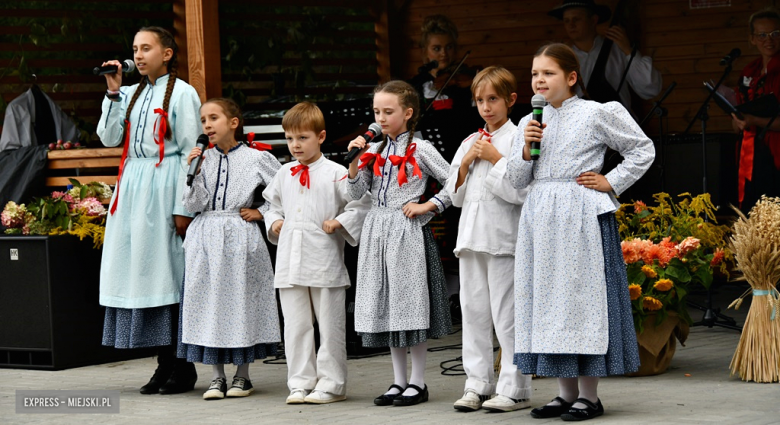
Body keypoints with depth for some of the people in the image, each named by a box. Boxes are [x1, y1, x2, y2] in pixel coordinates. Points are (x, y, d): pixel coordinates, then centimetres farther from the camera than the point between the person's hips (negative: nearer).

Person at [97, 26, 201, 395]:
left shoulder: (182, 94, -4)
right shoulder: (132, 95, 16)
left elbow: (190, 151, -8)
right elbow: (109, 138, 9)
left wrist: (183, 207, -13)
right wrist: (113, 93, 3)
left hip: (165, 185, -7)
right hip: (133, 186, 7)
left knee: (169, 272, -6)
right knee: (139, 268, 5)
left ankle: (183, 368, 0)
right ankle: (165, 365, 11)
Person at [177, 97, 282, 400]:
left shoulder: (255, 158, -2)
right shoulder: (201, 158, 5)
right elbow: (193, 205, -1)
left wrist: (262, 212, 0)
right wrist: (193, 172, -11)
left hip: (239, 239, -2)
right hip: (205, 239, 2)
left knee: (240, 301, 3)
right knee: (209, 302, 2)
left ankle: (242, 375, 15)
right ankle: (217, 377, 11)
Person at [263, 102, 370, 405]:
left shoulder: (336, 173, -4)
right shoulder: (284, 174, 12)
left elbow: (360, 205, -3)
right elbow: (272, 203, 27)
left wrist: (340, 223, -15)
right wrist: (274, 222, 9)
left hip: (325, 261, -5)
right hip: (290, 263, 5)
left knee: (330, 326, 2)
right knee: (295, 327, 8)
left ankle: (331, 384, 9)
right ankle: (301, 383, 15)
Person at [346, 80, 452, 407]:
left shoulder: (419, 149, -4)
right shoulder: (374, 152, 11)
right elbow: (356, 193, 7)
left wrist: (427, 206, -11)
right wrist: (355, 160, -4)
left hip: (407, 232, -6)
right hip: (377, 231, 6)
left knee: (411, 304, -3)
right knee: (387, 307, 8)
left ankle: (417, 383, 4)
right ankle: (398, 382, 16)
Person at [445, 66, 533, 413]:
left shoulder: (516, 139, -4)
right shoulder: (470, 143, 16)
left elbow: (520, 192, -15)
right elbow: (455, 195, 15)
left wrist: (495, 158, -12)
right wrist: (467, 161, 2)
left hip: (504, 237, -7)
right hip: (471, 235, 7)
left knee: (506, 313, -5)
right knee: (473, 312, 8)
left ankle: (515, 388, 1)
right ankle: (477, 385, 15)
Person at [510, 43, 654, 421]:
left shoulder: (597, 114, -1)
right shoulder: (529, 123, 13)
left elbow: (643, 149, 4)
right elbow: (517, 180, 11)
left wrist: (611, 182, -3)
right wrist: (526, 150, -6)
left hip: (581, 218, -6)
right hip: (540, 219, 6)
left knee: (583, 293, -5)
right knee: (549, 299, 6)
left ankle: (589, 395, 1)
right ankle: (567, 392, 14)